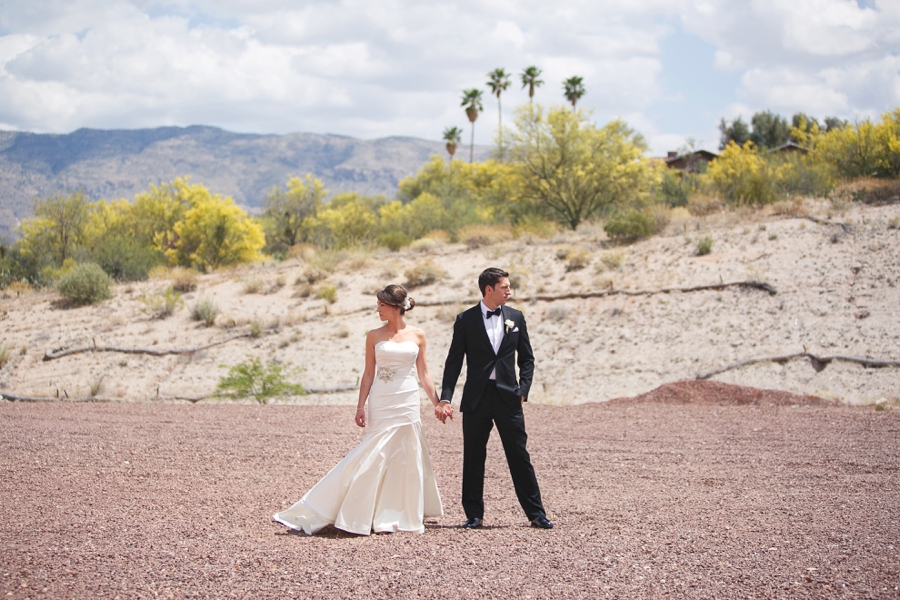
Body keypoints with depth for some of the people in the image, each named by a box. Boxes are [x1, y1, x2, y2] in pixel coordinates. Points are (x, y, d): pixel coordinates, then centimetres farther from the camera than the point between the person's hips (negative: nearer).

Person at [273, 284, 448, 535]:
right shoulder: (374, 336, 3)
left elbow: (424, 374, 8)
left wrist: (437, 404, 4)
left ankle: (399, 516, 13)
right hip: (380, 403, -1)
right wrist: (360, 407, -2)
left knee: (405, 459, 3)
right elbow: (369, 374, 4)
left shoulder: (417, 335, 4)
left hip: (407, 402, 1)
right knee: (375, 456, -4)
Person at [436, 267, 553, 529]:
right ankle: (474, 515, 14)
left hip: (508, 397, 1)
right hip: (476, 398, -1)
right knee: (473, 459, 4)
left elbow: (526, 358, 12)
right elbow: (454, 361, 0)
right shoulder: (466, 320, 0)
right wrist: (445, 399, -8)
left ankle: (536, 513, 9)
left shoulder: (515, 318, 7)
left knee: (520, 456, 3)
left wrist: (523, 390, -1)